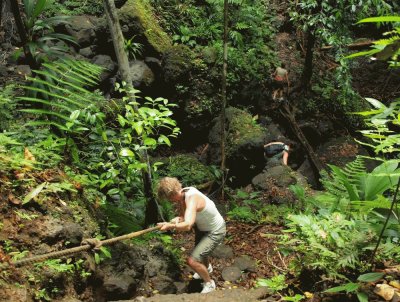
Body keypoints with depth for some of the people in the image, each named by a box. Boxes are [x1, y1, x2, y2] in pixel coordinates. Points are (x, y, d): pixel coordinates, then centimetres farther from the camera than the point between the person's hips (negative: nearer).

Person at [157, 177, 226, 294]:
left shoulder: (192, 199, -39)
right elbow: (183, 216, -5)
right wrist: (177, 219, -26)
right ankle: (207, 267, 66)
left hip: (215, 232, -9)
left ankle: (209, 284, 14)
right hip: (202, 226, 9)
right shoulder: (182, 194, -12)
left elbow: (187, 225, -51)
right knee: (199, 251, 32)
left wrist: (170, 226, -39)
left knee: (192, 260, -13)